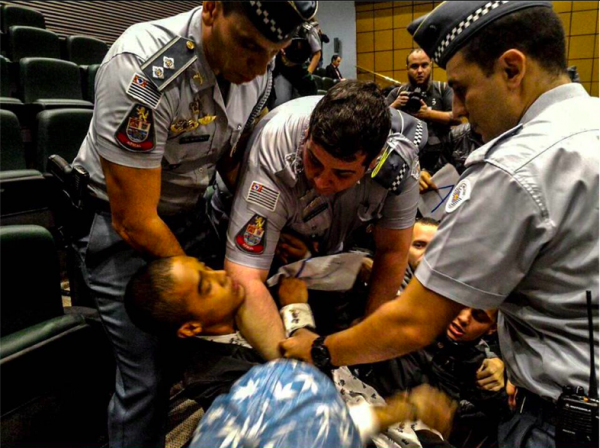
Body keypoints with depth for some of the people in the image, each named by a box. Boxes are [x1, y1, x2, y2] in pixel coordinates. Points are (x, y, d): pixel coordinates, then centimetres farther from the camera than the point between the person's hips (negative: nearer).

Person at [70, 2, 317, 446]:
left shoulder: (257, 71, -10)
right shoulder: (142, 70, -30)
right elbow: (134, 221, -27)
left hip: (188, 211, 6)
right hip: (119, 219, -5)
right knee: (149, 372, -9)